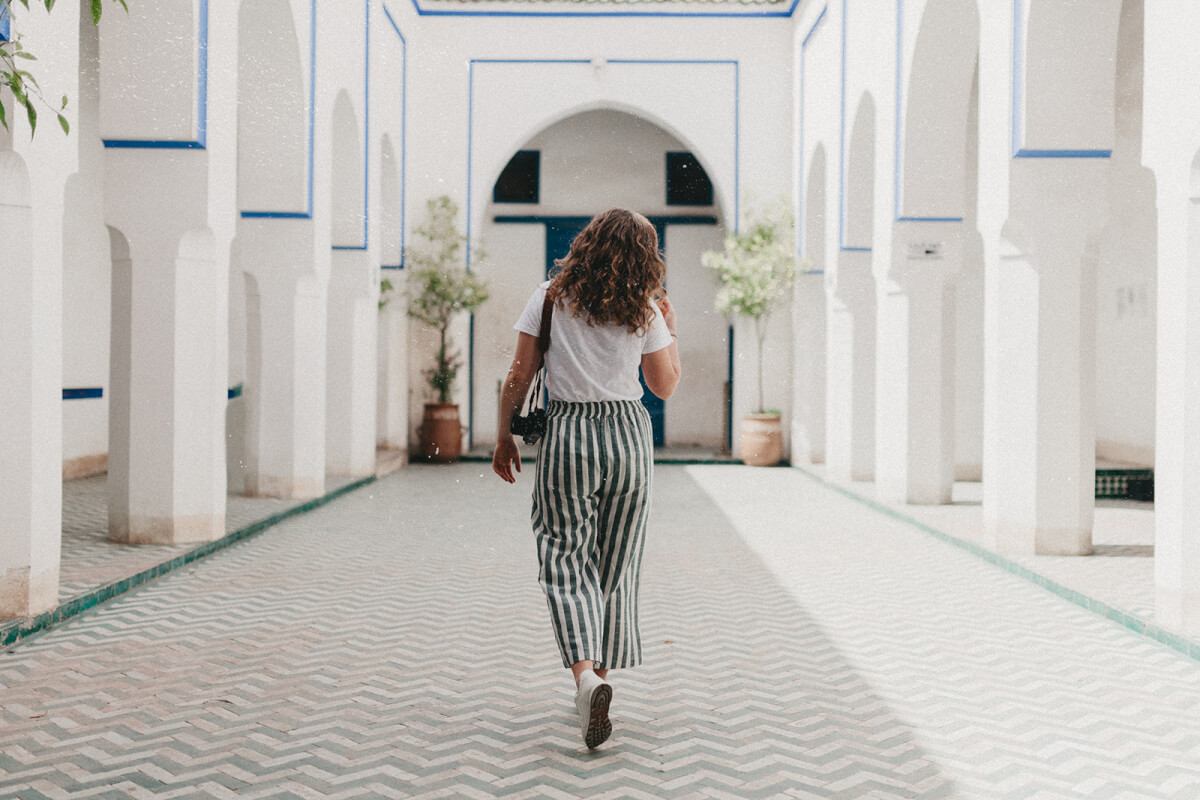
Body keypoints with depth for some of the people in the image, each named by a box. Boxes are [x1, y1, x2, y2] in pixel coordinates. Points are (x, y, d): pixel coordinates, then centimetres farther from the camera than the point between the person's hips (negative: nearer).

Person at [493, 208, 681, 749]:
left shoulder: (550, 299, -2)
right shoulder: (645, 311, 0)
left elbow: (520, 376, -2)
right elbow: (665, 386, 8)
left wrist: (504, 437, 8)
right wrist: (671, 328, 20)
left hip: (566, 433, -1)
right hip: (628, 435, 2)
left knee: (565, 560, 1)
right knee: (616, 566, 13)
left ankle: (586, 674, -20)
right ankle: (599, 676, 22)